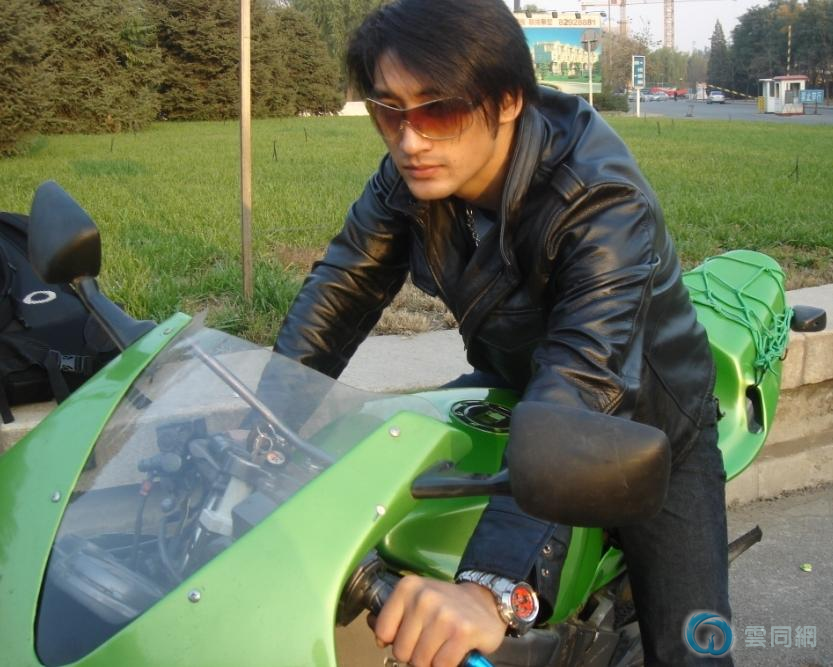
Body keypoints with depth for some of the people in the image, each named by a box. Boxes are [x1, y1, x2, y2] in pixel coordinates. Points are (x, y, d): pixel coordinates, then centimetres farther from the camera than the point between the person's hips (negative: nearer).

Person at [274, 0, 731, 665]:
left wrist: (493, 584, -61)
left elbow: (583, 383, -48)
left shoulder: (603, 201, -35)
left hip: (644, 419, -5)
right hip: (511, 390, 5)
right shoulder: (408, 176, -16)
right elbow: (342, 287, -13)